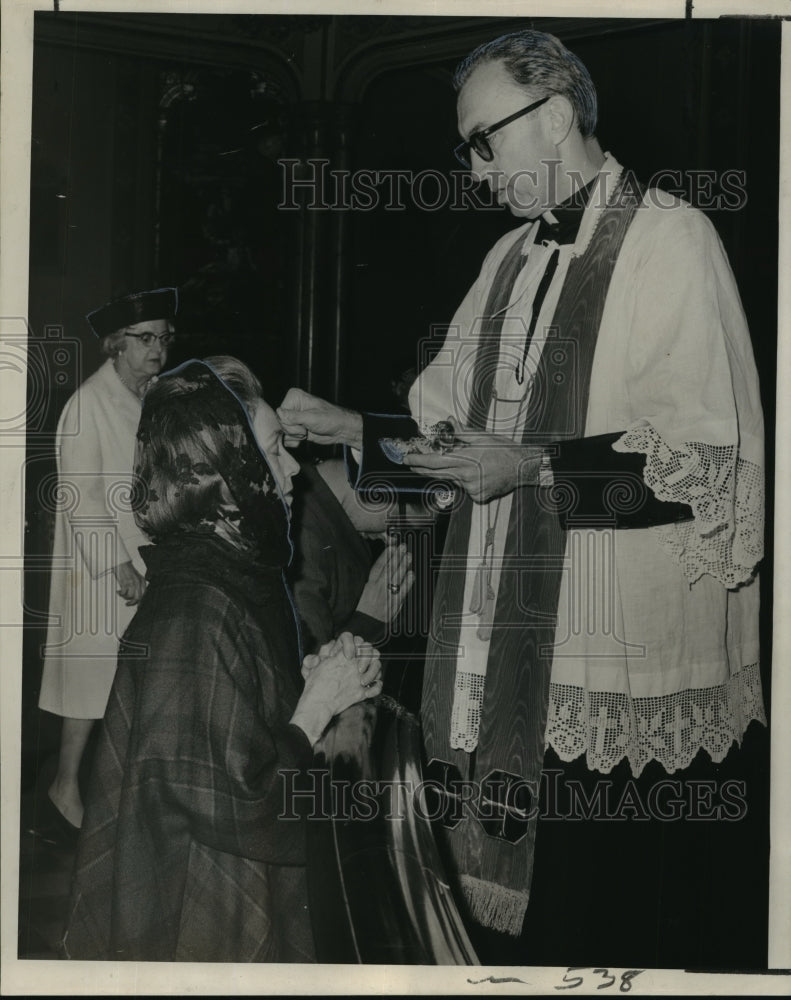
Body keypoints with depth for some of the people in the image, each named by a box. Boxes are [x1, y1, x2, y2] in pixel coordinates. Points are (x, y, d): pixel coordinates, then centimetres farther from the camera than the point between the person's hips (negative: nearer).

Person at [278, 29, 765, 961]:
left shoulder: (669, 238, -6)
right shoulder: (510, 260, 17)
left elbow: (708, 456, -12)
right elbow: (448, 423, 21)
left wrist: (534, 467, -16)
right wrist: (350, 428, 5)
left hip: (624, 666, -6)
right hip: (504, 632, 7)